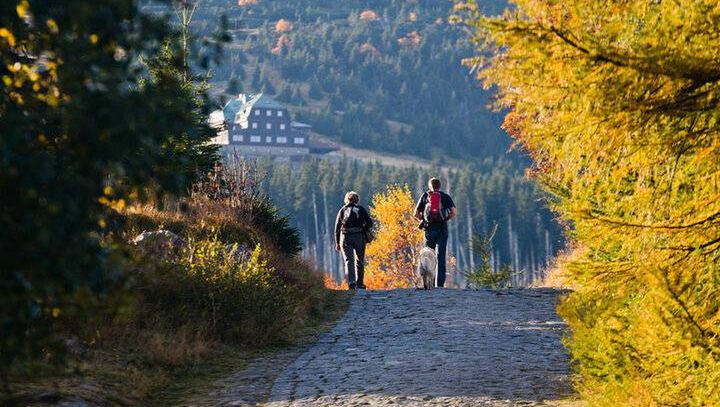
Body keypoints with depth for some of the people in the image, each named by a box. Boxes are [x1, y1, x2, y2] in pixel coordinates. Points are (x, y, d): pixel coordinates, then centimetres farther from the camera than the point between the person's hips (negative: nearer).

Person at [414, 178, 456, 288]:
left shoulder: (425, 196, 7)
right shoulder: (445, 197, 5)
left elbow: (416, 214, 3)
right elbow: (454, 212, -7)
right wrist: (446, 219, 7)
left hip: (429, 229, 1)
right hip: (442, 229, 0)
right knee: (441, 257, 1)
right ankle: (440, 283, -6)